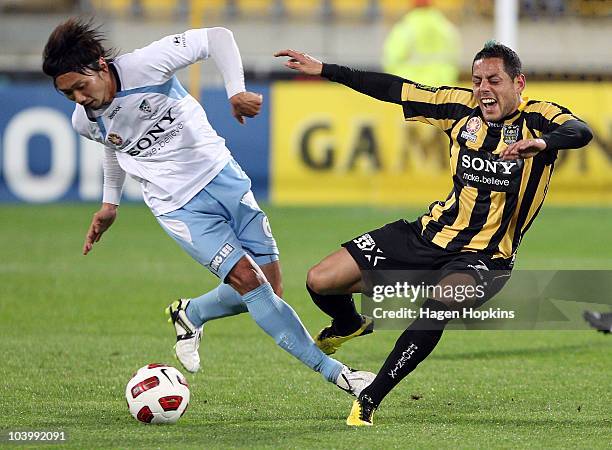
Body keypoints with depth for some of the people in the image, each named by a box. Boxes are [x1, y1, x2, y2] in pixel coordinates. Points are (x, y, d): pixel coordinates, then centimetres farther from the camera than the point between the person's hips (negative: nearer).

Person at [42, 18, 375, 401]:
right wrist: (110, 203, 23)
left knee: (269, 287, 0)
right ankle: (333, 371, -13)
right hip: (180, 207, 0)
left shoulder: (143, 67, -18)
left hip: (220, 175, 0)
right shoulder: (86, 123, -5)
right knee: (247, 280, -17)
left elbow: (217, 37, -16)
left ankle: (190, 315, 28)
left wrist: (236, 91, -28)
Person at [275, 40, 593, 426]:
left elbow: (580, 132, -33)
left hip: (485, 255, -5)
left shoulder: (538, 118, -12)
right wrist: (324, 70, 10)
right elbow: (396, 90, 9)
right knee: (320, 282, 0)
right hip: (432, 233, 5)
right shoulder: (462, 106, 1)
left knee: (439, 307, -37)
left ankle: (369, 401, -22)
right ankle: (348, 326, 37)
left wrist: (541, 143, -54)